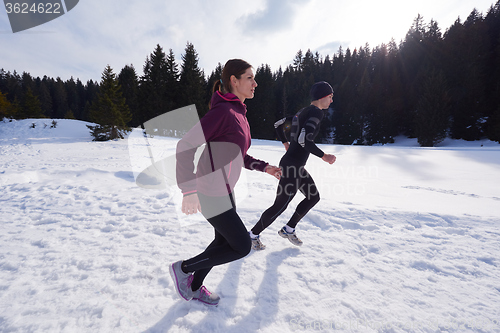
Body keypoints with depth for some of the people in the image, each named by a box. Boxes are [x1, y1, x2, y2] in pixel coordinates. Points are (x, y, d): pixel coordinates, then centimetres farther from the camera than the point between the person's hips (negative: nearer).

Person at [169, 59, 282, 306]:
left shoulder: (239, 113, 9)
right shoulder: (222, 111, -21)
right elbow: (186, 146, -24)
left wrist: (264, 167, 8)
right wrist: (189, 191, -26)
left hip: (225, 190, 9)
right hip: (211, 195, -9)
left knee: (224, 241, 21)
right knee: (242, 246, 4)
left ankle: (193, 288, 43)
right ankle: (183, 268, 20)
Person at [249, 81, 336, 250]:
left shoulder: (302, 112, 14)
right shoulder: (317, 112, -14)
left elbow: (278, 125, 20)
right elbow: (304, 140, -28)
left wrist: (286, 144, 27)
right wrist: (324, 156, -16)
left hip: (297, 166, 10)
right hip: (292, 167, -10)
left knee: (313, 197, 20)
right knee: (279, 206, 2)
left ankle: (288, 230, 29)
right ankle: (253, 235, 22)